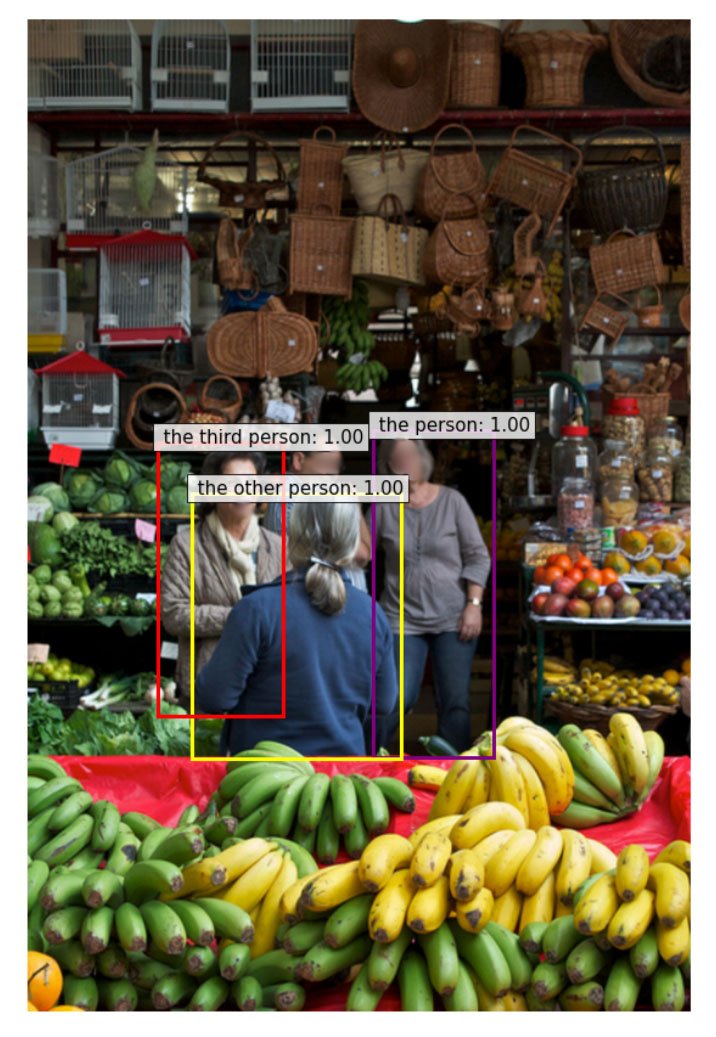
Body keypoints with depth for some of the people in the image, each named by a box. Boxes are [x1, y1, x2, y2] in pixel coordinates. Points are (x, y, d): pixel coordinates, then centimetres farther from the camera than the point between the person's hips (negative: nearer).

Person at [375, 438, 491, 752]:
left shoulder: (452, 501, 0)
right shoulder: (384, 507, 1)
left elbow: (478, 557, 2)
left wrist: (474, 604, -6)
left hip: (453, 619, 1)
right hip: (402, 619, 0)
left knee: (455, 703, 0)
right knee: (399, 697, -7)